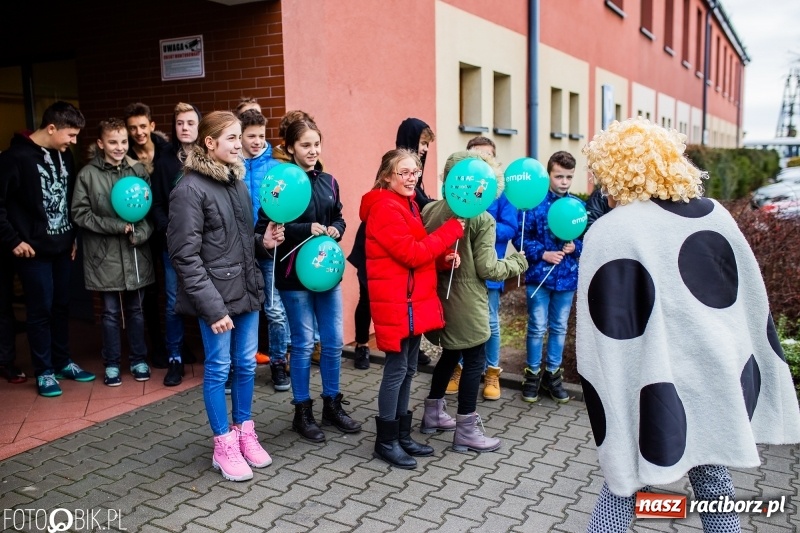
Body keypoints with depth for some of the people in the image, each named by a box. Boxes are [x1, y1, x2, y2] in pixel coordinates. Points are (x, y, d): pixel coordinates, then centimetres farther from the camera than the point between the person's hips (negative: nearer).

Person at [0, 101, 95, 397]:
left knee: (61, 306, 14)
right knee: (41, 309, 1)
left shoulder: (64, 156, 7)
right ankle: (44, 371, 14)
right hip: (34, 249, -6)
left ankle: (62, 362, 27)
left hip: (62, 246, 6)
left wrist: (74, 235, 11)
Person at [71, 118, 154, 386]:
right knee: (111, 313, 9)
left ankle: (138, 360, 26)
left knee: (136, 310, 12)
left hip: (136, 253, 2)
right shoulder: (88, 175, -4)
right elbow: (80, 213, -6)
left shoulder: (139, 170, 2)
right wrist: (117, 226, -13)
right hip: (105, 255, -1)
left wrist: (139, 233, -15)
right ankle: (112, 364, 23)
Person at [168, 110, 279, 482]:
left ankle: (245, 434, 30)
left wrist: (264, 241, 0)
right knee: (218, 368, 5)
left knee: (246, 365, 14)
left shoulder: (237, 181, 10)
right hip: (217, 294, -7)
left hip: (246, 289, 7)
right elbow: (186, 256, -16)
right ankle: (224, 446, 20)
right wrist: (212, 307, -19)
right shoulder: (190, 189, -13)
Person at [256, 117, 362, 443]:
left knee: (333, 341, 11)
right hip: (295, 273, -5)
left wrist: (335, 230, -3)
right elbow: (266, 228, -15)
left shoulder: (329, 182, 8)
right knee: (304, 343, 4)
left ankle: (332, 404, 28)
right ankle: (302, 412, 20)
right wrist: (306, 229, -21)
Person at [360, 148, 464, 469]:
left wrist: (444, 255, -2)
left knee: (408, 369, 15)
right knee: (396, 370, -1)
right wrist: (452, 230, -14)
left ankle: (402, 434, 26)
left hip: (414, 301, 10)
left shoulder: (407, 204, 16)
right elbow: (412, 254, -20)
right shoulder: (385, 208, -14)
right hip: (396, 302, -9)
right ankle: (386, 441, 12)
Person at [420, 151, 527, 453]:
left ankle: (433, 414, 33)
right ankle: (466, 432, 11)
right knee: (474, 361, 5)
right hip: (466, 303, -6)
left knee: (450, 354, 22)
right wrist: (517, 263, 2)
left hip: (439, 296, 6)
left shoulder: (430, 210, -1)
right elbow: (486, 268, -14)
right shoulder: (483, 219, -14)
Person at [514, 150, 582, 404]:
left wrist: (575, 247, -12)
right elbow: (521, 237, -7)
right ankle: (532, 374, 20)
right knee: (537, 327, 5)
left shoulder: (578, 206, 1)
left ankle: (553, 373, 28)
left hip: (567, 277, 3)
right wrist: (542, 253, -17)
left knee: (559, 327, 13)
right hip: (539, 276, -3)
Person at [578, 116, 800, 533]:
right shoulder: (714, 215, 1)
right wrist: (752, 384, 18)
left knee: (623, 486, 11)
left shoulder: (608, 234, -14)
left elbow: (607, 333, -15)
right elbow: (752, 306, 8)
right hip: (716, 377, 5)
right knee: (714, 486, 20)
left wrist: (609, 415, -7)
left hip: (652, 392, -5)